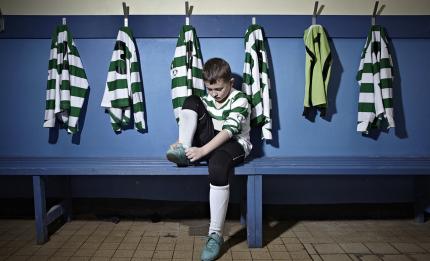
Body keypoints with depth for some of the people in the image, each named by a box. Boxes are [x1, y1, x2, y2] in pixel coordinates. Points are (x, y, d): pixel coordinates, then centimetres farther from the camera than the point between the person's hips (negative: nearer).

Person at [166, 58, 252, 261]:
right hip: (210, 143, 5)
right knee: (191, 101, -9)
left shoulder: (239, 99, -9)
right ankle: (184, 150, -27)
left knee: (217, 166, -42)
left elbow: (228, 131, -22)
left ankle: (215, 234, -33)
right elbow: (194, 123, 7)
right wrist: (181, 144, -14)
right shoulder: (206, 100, 9)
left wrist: (202, 150, -32)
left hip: (235, 144, -5)